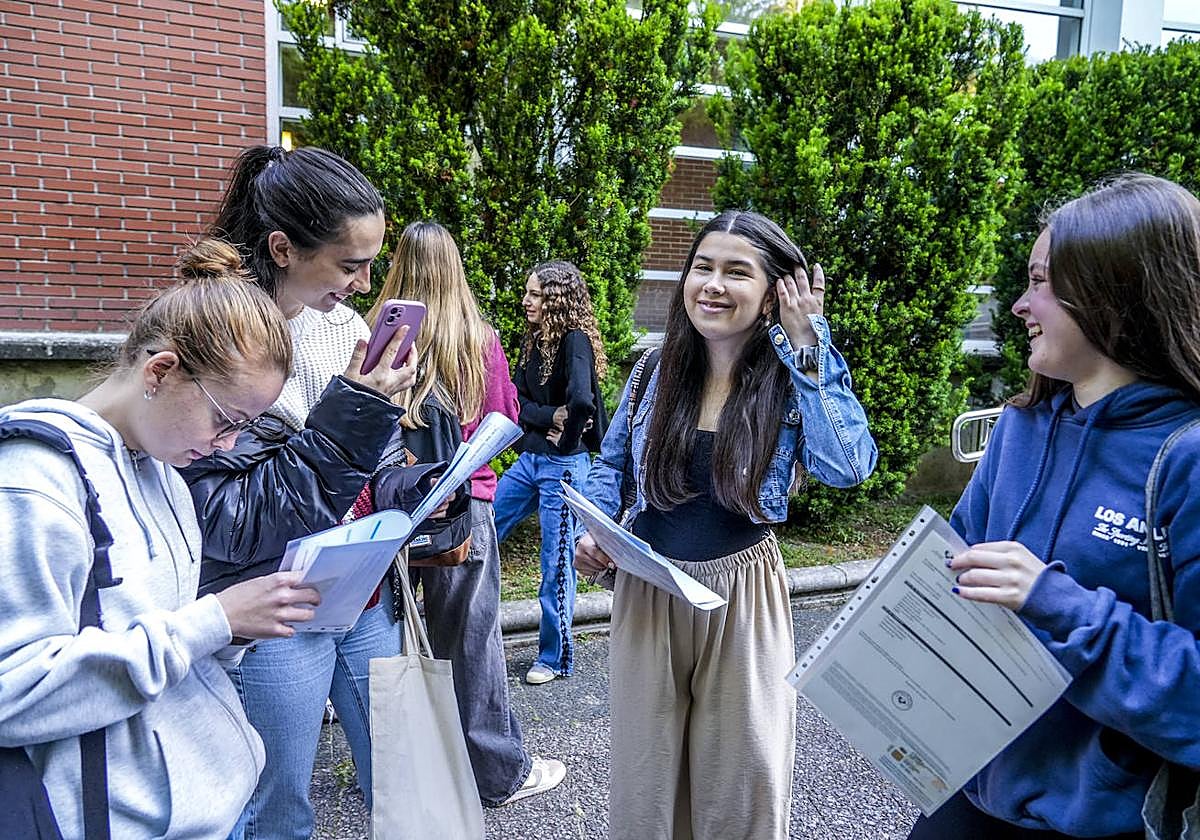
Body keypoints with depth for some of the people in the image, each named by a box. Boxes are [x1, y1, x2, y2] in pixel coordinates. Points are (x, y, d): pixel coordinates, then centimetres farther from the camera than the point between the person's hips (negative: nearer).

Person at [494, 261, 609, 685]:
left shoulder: (575, 340, -16)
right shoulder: (533, 340, 10)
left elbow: (582, 399, -33)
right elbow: (518, 400, 3)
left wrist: (566, 439, -16)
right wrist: (551, 417, -14)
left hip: (564, 465, -8)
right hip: (529, 457, 8)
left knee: (557, 563, 3)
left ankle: (555, 656, 19)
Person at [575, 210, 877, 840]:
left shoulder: (791, 379, -7)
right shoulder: (657, 369, -1)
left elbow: (846, 467, -25)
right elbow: (610, 463, 12)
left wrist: (809, 347, -20)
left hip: (742, 597, -2)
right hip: (647, 593, 2)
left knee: (744, 778, 13)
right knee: (644, 768, 17)